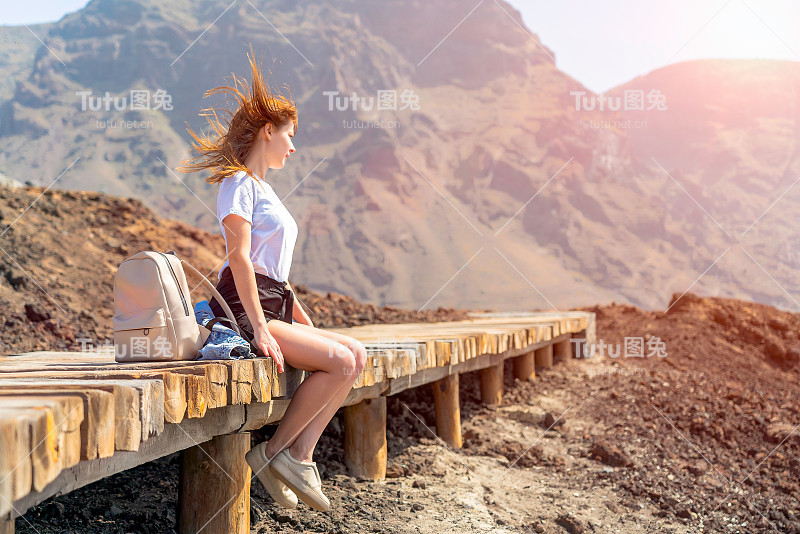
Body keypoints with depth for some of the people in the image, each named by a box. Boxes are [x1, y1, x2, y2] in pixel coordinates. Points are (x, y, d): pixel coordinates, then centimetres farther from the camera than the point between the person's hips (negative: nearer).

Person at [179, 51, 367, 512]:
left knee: (357, 355, -4)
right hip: (243, 309, -9)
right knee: (340, 361, -20)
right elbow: (240, 257, -16)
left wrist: (304, 322, 19)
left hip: (272, 308, 9)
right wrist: (259, 327, -24)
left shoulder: (264, 189, 25)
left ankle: (300, 455, -8)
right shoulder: (239, 182, -5)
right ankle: (276, 451, -10)